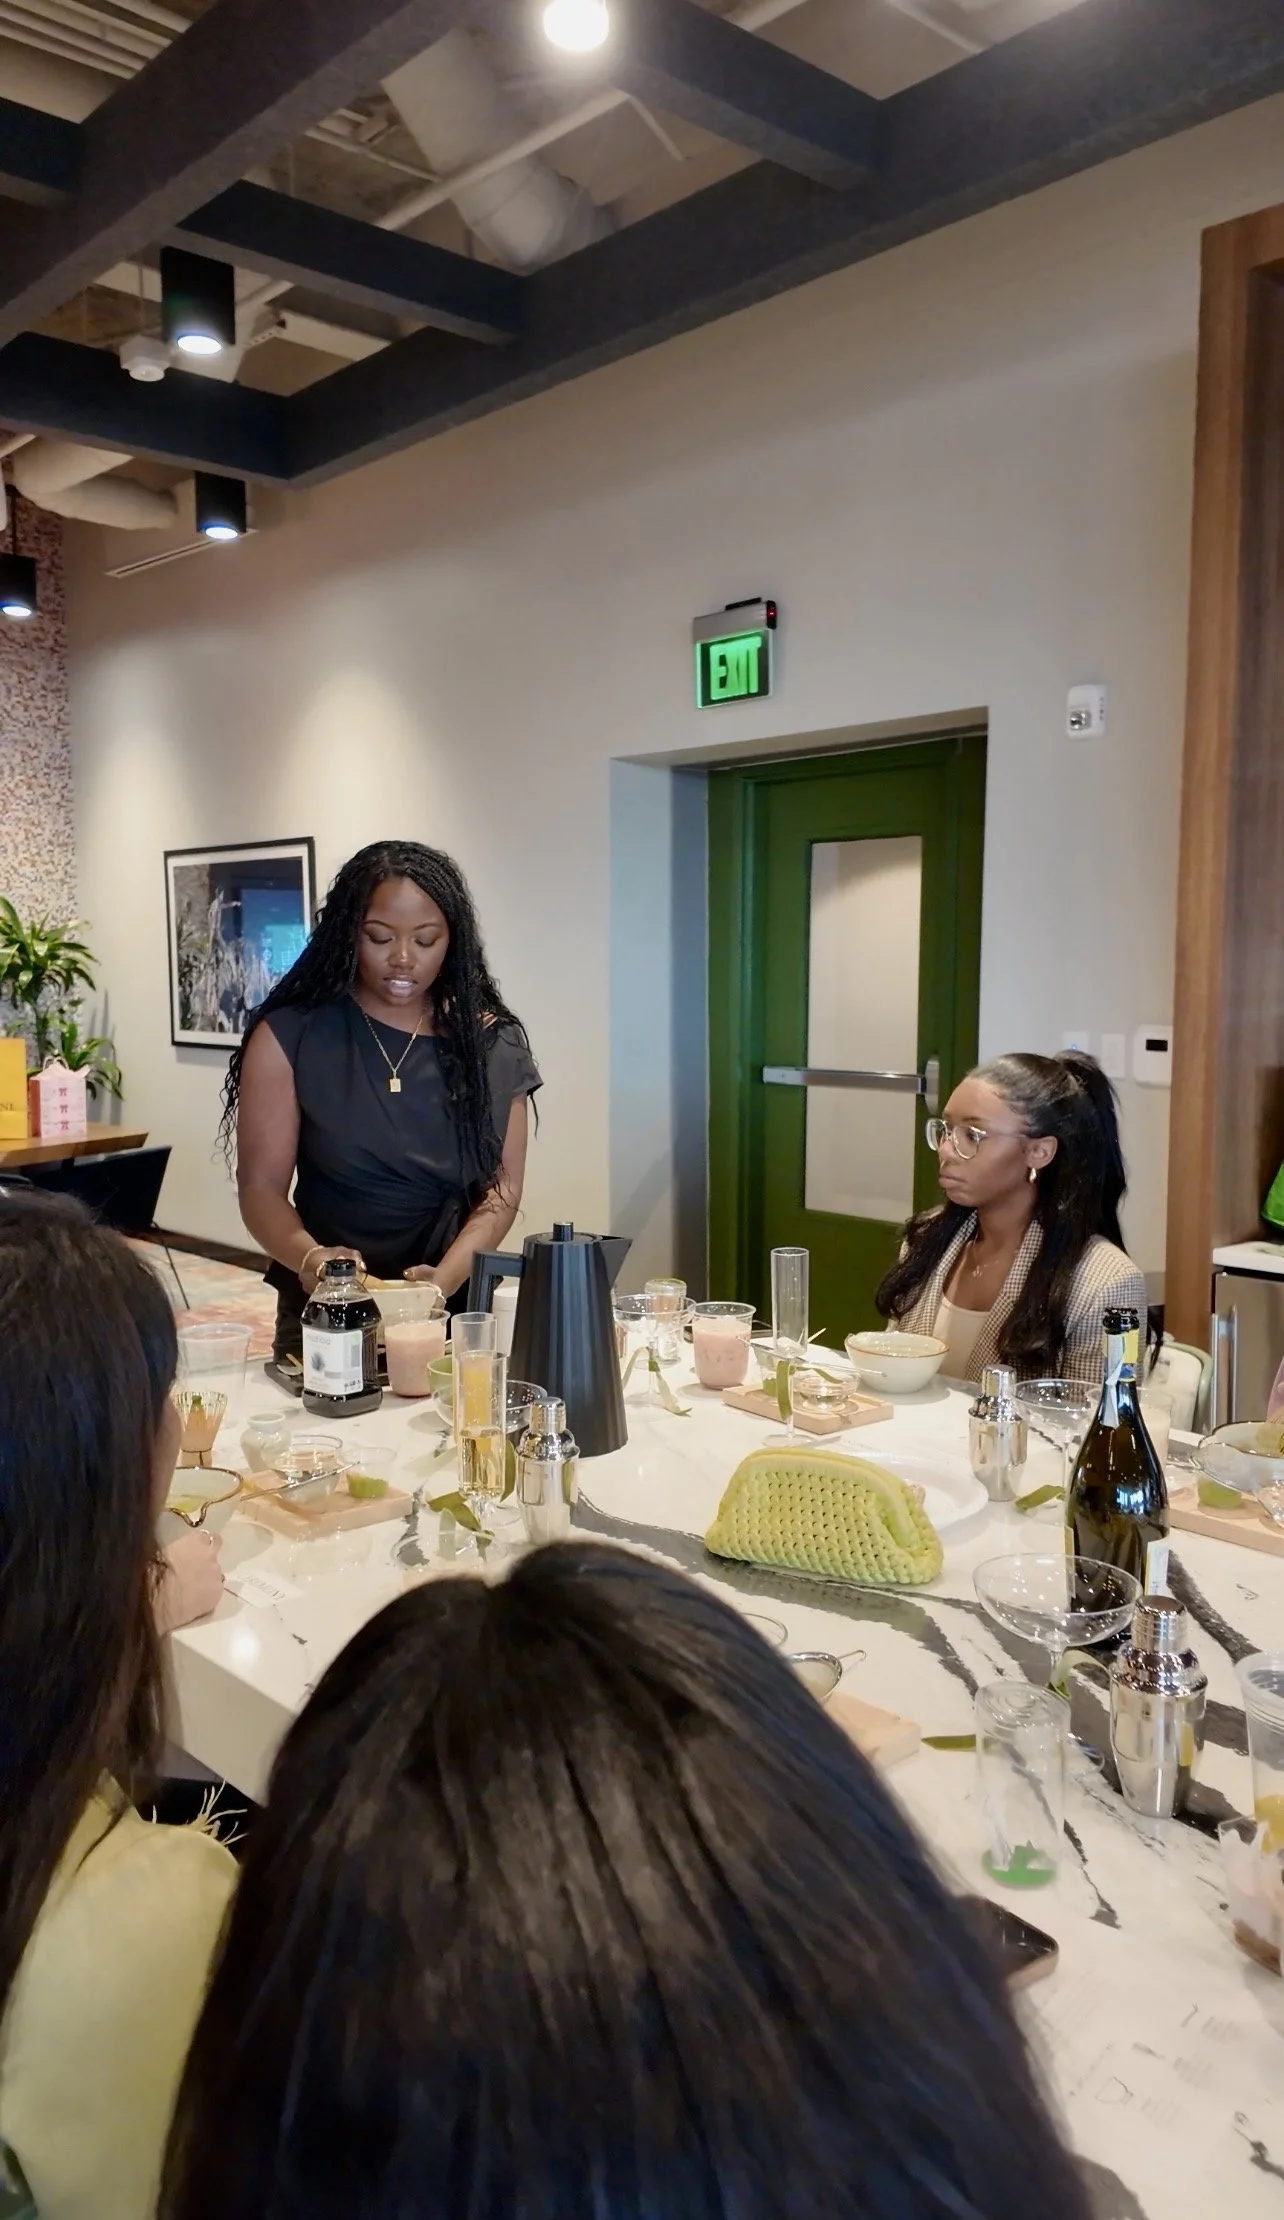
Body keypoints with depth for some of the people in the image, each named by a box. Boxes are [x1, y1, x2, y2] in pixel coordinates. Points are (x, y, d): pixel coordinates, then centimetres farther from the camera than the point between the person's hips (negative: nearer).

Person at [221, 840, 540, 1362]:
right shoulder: (290, 1037, -3)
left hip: (454, 1313, 1)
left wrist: (444, 1279, -18)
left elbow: (500, 1189, 0)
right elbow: (261, 1187, -4)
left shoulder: (492, 1045, 3)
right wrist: (309, 1256, -24)